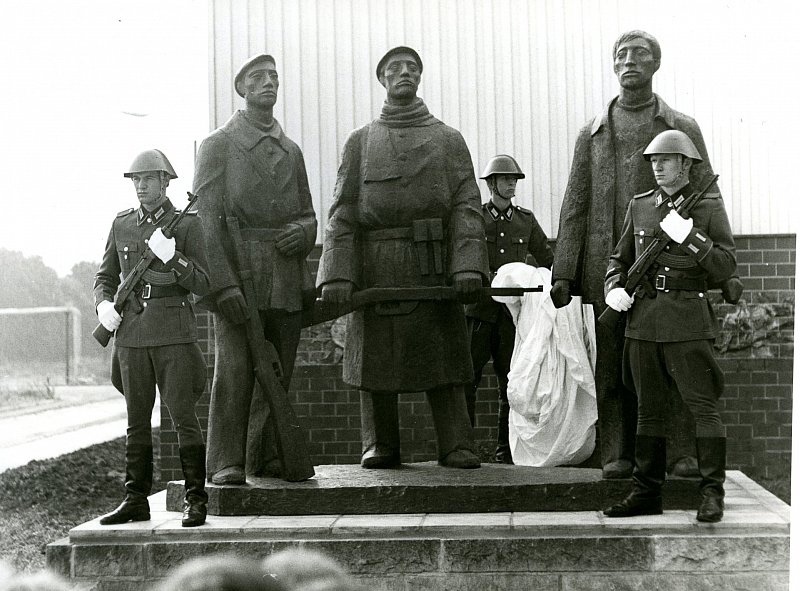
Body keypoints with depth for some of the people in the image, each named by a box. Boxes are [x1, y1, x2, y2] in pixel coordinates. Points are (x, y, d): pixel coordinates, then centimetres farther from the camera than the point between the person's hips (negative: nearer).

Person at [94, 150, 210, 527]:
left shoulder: (187, 224, -1)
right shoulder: (121, 224, 11)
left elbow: (203, 286, -5)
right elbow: (105, 277, 16)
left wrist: (172, 257, -20)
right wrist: (103, 305, -5)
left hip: (175, 336, -4)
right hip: (131, 336, 4)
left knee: (183, 417, -6)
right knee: (137, 422, 8)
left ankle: (195, 502, 0)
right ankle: (136, 501, 13)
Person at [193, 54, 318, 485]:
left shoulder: (291, 151, 18)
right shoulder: (217, 145, 2)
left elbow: (307, 217, 21)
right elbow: (207, 221, -6)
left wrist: (301, 233, -5)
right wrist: (224, 285, -17)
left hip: (287, 279, 5)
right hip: (238, 275, -5)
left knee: (278, 372, 4)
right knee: (234, 371, -10)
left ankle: (266, 457, 11)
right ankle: (226, 465, -5)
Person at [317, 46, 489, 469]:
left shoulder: (449, 139, 12)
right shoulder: (360, 142, 13)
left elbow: (466, 206, 1)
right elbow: (342, 213, 5)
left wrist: (468, 266, -14)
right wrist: (336, 274, -9)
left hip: (434, 267, -1)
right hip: (375, 270, 1)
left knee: (442, 354, -2)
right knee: (375, 356, 3)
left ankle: (456, 447, 2)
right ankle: (380, 446, 13)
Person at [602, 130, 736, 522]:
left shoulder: (709, 208, 2)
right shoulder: (639, 206, 13)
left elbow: (726, 266, -5)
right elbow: (619, 259, 21)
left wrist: (689, 237, -16)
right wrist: (614, 290, 2)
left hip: (688, 320, -4)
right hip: (643, 320, 4)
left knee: (703, 405, -5)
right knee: (649, 409, 9)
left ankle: (712, 494, -2)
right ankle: (646, 493, 14)